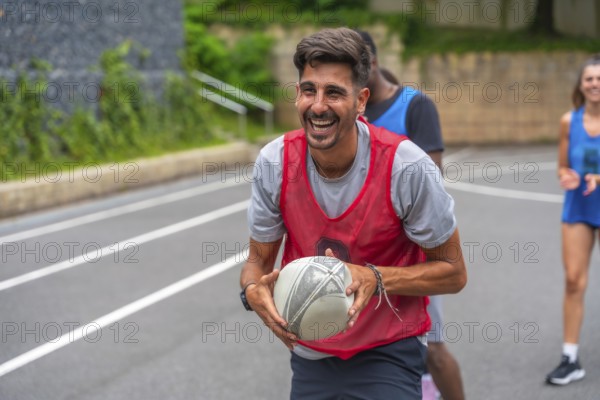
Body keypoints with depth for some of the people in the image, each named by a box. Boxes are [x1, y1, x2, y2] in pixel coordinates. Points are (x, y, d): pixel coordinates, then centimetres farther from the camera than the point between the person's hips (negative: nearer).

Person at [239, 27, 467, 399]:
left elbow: (453, 272, -12)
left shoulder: (407, 166, -20)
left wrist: (375, 279, -27)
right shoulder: (274, 162, -11)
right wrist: (253, 290, -23)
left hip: (388, 356, -3)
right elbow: (258, 261, 1)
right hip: (309, 354, 4)